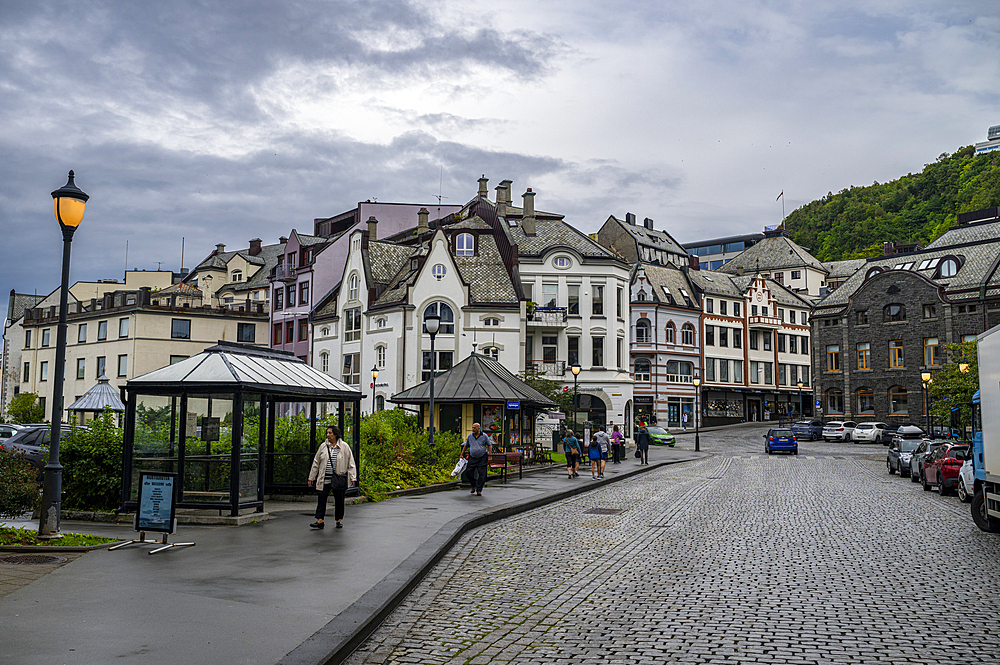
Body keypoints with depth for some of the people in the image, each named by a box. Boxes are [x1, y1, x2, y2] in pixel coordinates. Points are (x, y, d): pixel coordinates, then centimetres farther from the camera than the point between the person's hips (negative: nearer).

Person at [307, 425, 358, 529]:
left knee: (339, 499, 6)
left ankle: (339, 520, 19)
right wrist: (311, 477, 13)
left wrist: (353, 478, -3)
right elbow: (316, 462, 13)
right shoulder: (323, 446, 7)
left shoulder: (344, 447, 1)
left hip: (339, 479, -2)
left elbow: (351, 463, 3)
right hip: (325, 479, 2)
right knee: (321, 498, -5)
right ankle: (319, 521, -1)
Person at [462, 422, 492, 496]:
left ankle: (479, 490, 4)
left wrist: (489, 456, -4)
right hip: (472, 458, 3)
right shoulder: (470, 436, 6)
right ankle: (474, 486, 27)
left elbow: (489, 445, 3)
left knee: (481, 475, -4)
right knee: (470, 473, 1)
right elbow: (465, 446, 16)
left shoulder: (484, 436, -3)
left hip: (482, 458, -3)